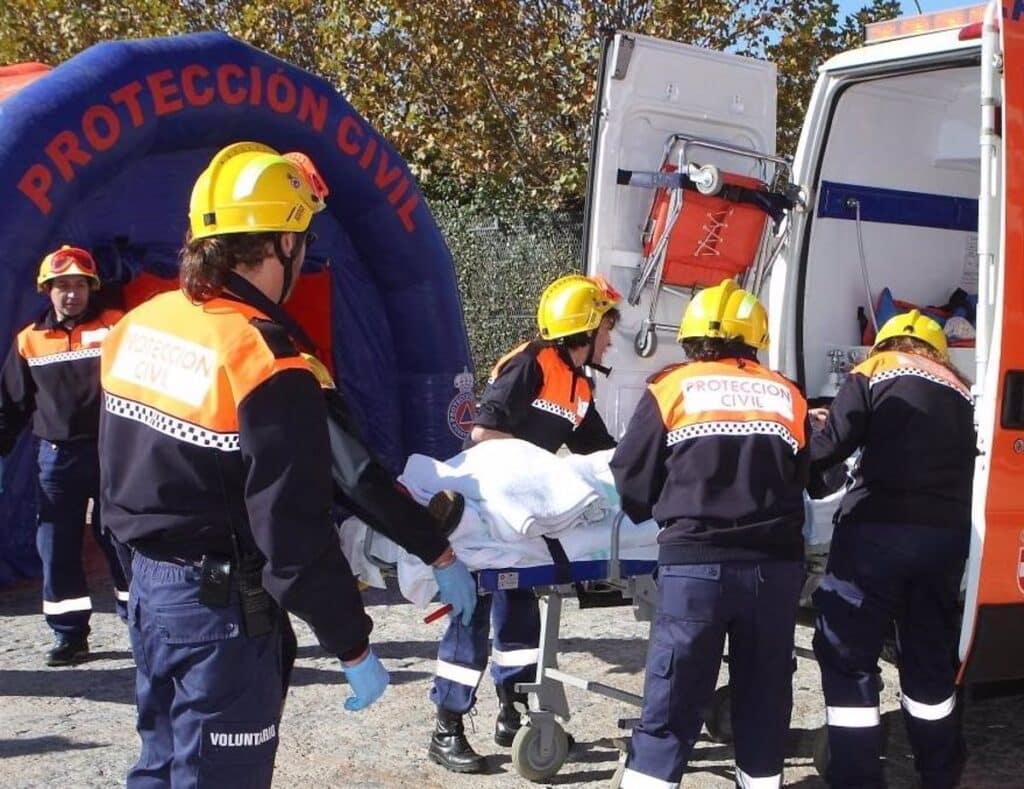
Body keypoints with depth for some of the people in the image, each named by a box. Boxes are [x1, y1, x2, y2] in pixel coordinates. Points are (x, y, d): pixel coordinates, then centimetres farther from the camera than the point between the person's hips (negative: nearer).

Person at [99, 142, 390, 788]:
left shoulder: (137, 327, 2)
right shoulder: (269, 370, -23)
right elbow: (296, 537, -22)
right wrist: (354, 646, -12)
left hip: (149, 587, 8)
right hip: (223, 610, -8)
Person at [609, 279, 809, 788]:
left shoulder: (671, 388, 4)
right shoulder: (788, 396, 12)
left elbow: (632, 481, 6)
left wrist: (666, 515, 26)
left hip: (696, 563, -2)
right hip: (776, 565, 3)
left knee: (672, 704, 2)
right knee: (764, 696, 16)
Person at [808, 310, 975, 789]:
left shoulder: (874, 372, 6)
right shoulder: (959, 391, 20)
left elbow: (833, 442, -4)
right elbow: (957, 461, 20)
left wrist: (809, 476, 14)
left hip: (878, 530, -5)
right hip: (947, 534, 5)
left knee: (848, 656, 3)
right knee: (931, 657, 19)